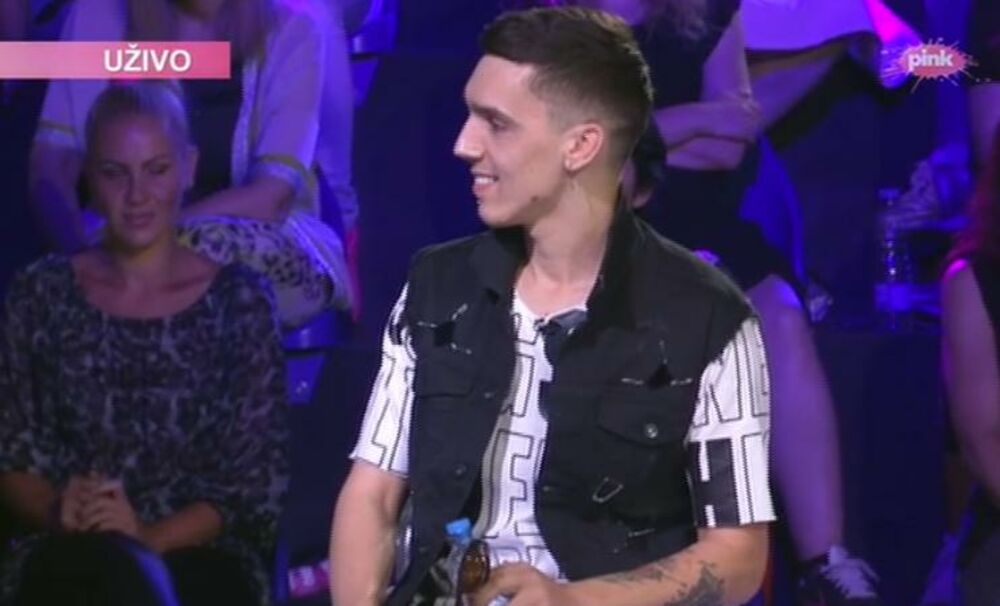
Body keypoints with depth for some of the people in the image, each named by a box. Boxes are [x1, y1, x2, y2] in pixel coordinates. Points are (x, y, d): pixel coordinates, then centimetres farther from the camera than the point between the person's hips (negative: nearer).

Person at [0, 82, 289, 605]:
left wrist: (149, 537, -14)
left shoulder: (238, 300, 4)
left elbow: (256, 482, 1)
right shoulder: (42, 294, 9)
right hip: (66, 556, 1)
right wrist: (59, 513, -12)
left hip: (199, 553, -1)